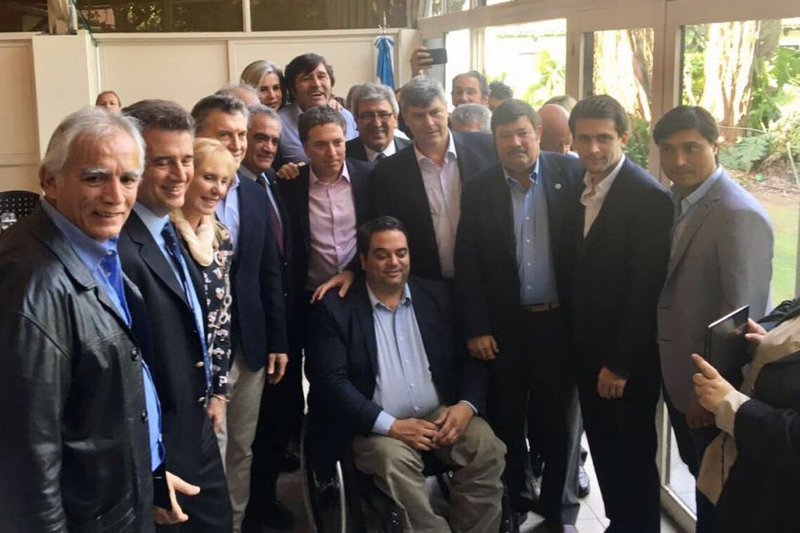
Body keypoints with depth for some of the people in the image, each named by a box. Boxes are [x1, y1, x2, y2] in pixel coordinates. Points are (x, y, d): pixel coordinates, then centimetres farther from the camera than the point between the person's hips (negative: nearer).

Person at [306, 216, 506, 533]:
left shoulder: (437, 296, 9)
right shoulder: (336, 308, -3)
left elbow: (469, 357, 9)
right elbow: (331, 381, -10)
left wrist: (466, 405, -11)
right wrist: (391, 426, -19)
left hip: (442, 414, 4)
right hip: (378, 426, -3)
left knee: (488, 449, -20)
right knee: (394, 459, -32)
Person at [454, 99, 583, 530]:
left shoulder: (572, 173, -3)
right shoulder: (479, 188, 0)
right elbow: (467, 263, -1)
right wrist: (476, 328, -5)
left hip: (561, 319, -1)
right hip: (504, 323, 1)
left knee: (559, 418, 11)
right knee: (505, 419, 12)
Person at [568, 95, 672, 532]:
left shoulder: (648, 196, -19)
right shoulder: (579, 188, 4)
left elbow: (645, 289, -20)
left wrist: (620, 364, -18)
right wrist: (577, 342, 6)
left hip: (626, 358, -7)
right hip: (587, 348, 7)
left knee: (633, 456, 10)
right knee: (604, 449, 18)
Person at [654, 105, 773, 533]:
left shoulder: (739, 214, -23)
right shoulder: (674, 201, 3)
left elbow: (742, 314, -24)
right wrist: (675, 373, 5)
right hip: (678, 373, 8)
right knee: (698, 472, 23)